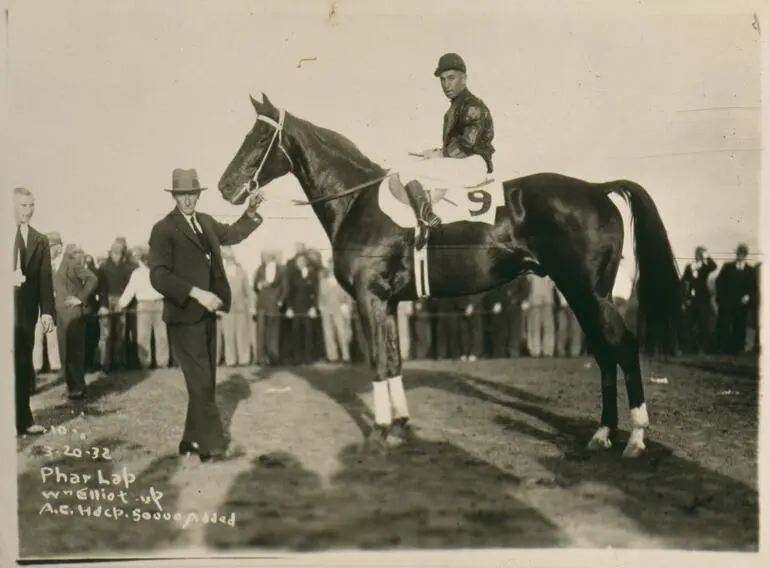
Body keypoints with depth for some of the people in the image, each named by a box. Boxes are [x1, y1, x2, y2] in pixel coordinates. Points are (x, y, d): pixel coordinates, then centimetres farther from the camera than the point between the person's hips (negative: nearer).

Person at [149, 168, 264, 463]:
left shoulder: (206, 222, 11)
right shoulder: (164, 229, -10)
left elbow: (232, 234, 29)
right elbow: (158, 276, -19)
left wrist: (250, 212, 12)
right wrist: (197, 293, -27)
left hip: (207, 314, 8)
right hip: (184, 317, -8)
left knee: (205, 381, 13)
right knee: (200, 381, -6)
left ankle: (192, 440, 24)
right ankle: (213, 446, 0)